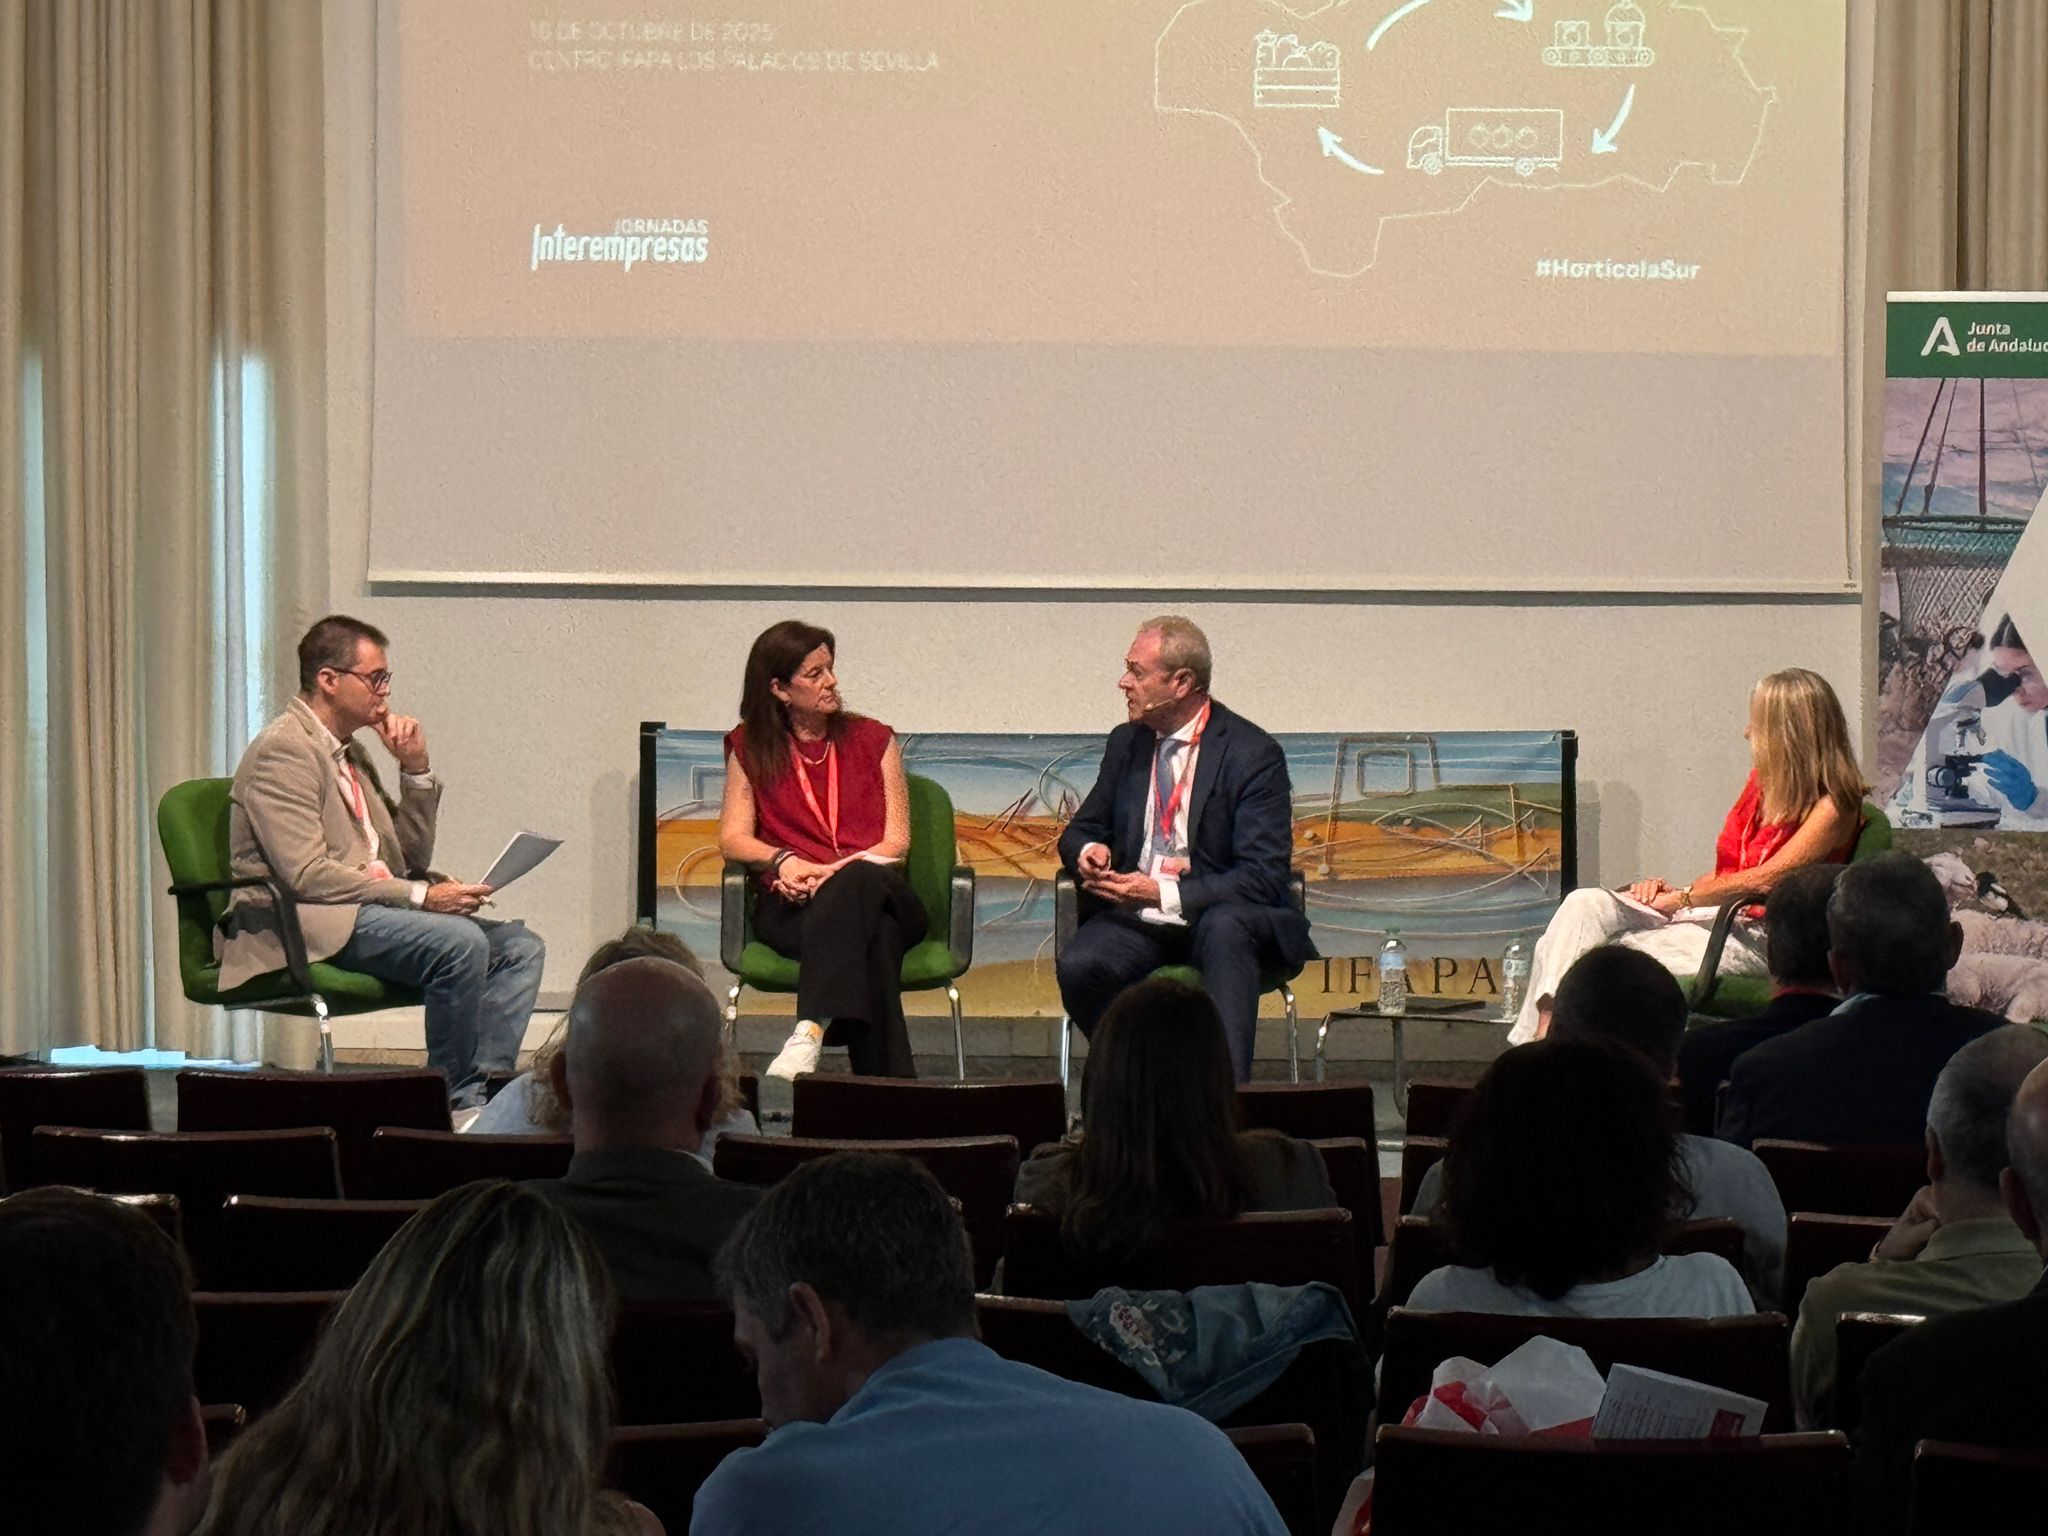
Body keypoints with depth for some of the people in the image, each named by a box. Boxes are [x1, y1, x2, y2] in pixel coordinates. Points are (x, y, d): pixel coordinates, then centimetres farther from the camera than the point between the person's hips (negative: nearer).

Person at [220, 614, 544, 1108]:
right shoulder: (283, 749, -10)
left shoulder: (351, 752, 20)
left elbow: (411, 858, 20)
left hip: (366, 907, 10)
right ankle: (455, 1100, -18)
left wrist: (416, 769, 7)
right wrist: (420, 896, -21)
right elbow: (307, 876, -20)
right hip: (305, 923, -10)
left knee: (520, 947, -6)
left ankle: (485, 1089, -15)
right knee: (460, 942, -30)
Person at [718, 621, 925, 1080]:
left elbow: (896, 843, 7)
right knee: (871, 939, -39)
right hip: (790, 906, -1)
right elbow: (733, 839, 7)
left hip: (874, 891, 1)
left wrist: (832, 873, -12)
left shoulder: (873, 740, 16)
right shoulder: (751, 748, 17)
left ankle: (810, 1033, -58)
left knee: (858, 882, -41)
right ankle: (890, 1086, -51)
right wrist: (785, 861, -16)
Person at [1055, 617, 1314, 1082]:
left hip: (1222, 921, -4)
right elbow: (1081, 829, 23)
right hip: (1135, 919, 4)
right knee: (1078, 966, -29)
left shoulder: (1253, 754, -7)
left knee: (1224, 927, -40)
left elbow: (1263, 878, -13)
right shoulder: (1126, 743, 12)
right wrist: (1088, 851, -4)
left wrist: (1164, 894, -23)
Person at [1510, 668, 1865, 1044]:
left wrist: (1682, 897, -9)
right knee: (1585, 905, -18)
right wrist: (1669, 890, 4)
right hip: (1705, 913, 8)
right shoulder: (1762, 782, 19)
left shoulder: (1833, 805, -7)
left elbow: (1767, 879, -16)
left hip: (1756, 934, -8)